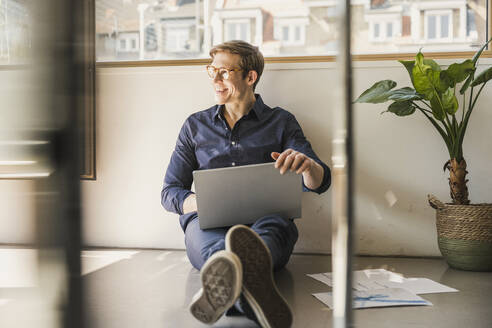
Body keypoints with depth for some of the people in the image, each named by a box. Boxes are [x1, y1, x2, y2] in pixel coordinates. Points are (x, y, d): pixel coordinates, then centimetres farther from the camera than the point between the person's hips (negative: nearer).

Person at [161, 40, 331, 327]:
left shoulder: (281, 122, 17)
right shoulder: (196, 125, 21)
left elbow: (319, 183, 7)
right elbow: (170, 192, 16)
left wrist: (306, 163, -21)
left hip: (266, 220, 0)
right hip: (208, 223, 1)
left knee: (274, 224, -38)